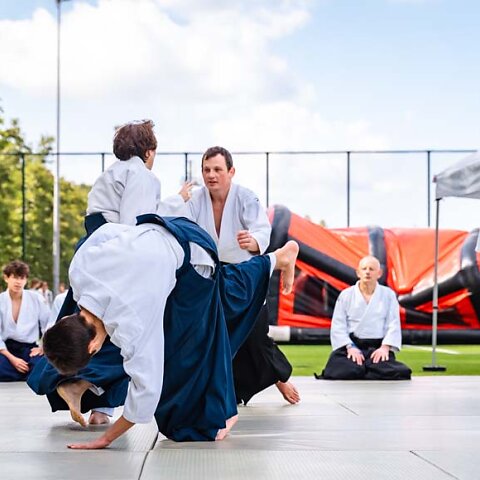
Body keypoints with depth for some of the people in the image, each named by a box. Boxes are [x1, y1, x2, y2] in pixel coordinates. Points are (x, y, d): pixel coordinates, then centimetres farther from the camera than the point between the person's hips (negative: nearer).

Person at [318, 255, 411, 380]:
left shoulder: (389, 294, 8)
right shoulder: (346, 295, 6)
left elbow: (393, 325, 2)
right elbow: (338, 326, 1)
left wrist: (385, 347, -13)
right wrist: (350, 347, -14)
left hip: (378, 348, 1)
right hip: (351, 345, -1)